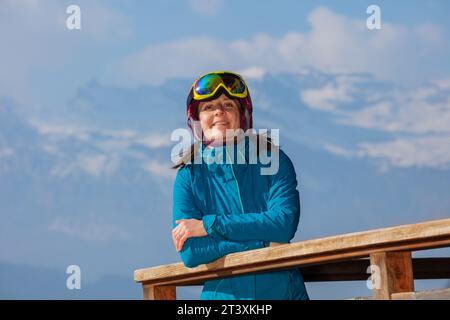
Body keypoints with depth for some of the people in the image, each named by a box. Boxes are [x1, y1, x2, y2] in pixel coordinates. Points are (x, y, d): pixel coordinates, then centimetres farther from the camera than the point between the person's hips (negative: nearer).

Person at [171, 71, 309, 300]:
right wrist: (264, 242, -9)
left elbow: (284, 223, -7)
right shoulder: (189, 176, 6)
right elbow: (189, 252, -4)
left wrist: (209, 225, -7)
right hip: (222, 294, 1)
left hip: (282, 290, -1)